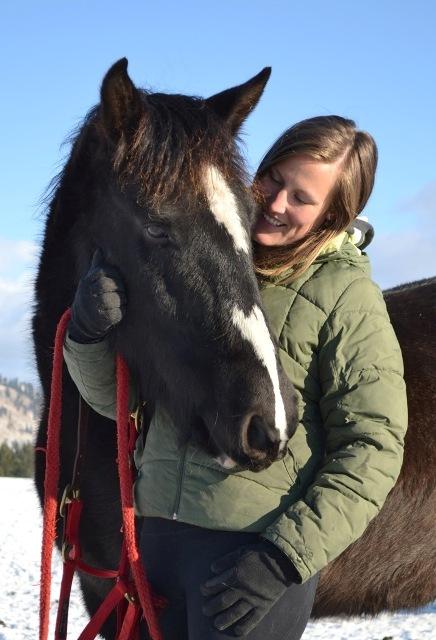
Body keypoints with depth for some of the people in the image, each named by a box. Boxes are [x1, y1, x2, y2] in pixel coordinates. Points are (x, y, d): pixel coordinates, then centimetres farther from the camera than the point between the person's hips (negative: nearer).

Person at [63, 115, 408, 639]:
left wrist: (285, 556, -16)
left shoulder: (346, 295, -6)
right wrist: (88, 335, -7)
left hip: (255, 544, -5)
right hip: (161, 532, 5)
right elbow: (117, 398, 13)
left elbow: (373, 448, -9)